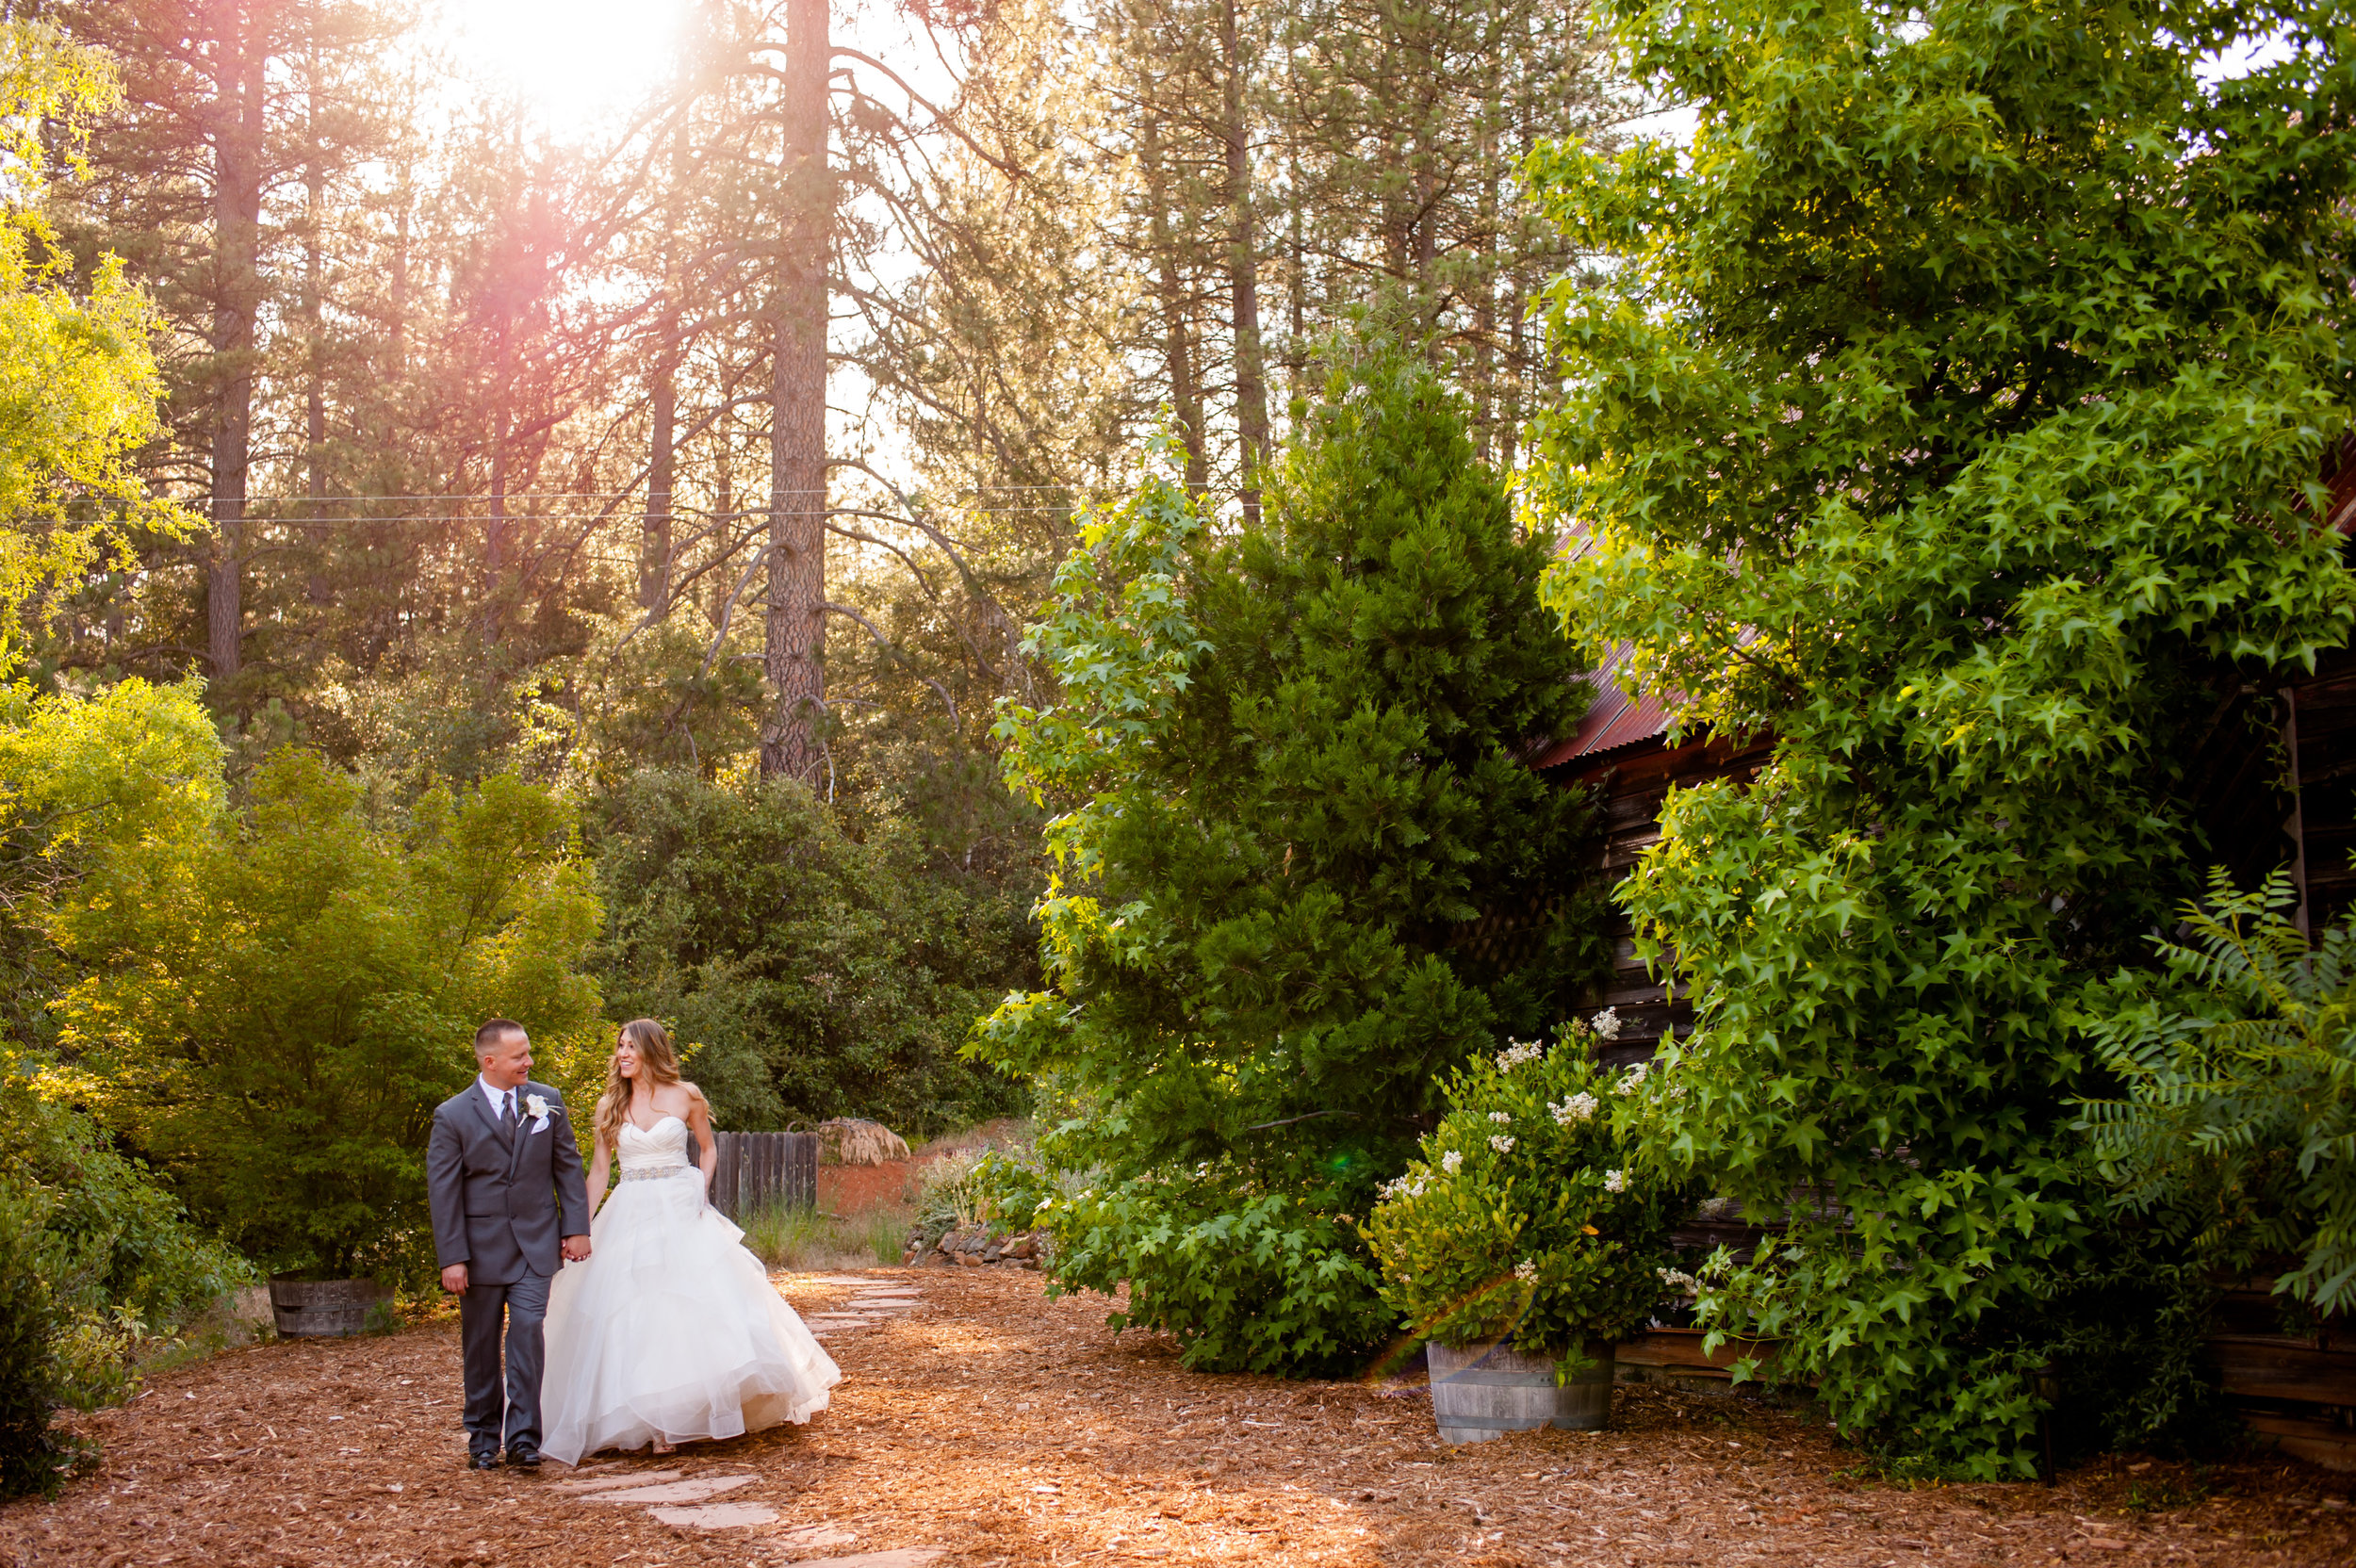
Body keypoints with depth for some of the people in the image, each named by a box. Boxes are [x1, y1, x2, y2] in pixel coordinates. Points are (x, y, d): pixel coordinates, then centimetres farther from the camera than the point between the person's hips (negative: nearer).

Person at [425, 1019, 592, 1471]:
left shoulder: (547, 1102, 3)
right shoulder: (452, 1116, -5)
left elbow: (567, 1166, 7)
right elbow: (442, 1190, -6)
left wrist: (576, 1228, 1)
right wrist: (452, 1257, -10)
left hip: (536, 1242, 1)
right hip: (481, 1245, -1)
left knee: (528, 1331, -12)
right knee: (481, 1344, 8)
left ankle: (524, 1437, -9)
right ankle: (483, 1438, 21)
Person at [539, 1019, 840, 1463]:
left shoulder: (685, 1096, 2)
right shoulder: (609, 1105, 5)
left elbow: (707, 1149, 14)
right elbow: (598, 1170, 9)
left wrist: (700, 1193, -2)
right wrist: (582, 1227, 3)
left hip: (681, 1214, -1)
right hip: (630, 1219, 1)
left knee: (706, 1301, -7)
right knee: (636, 1315, -3)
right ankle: (656, 1422, 4)